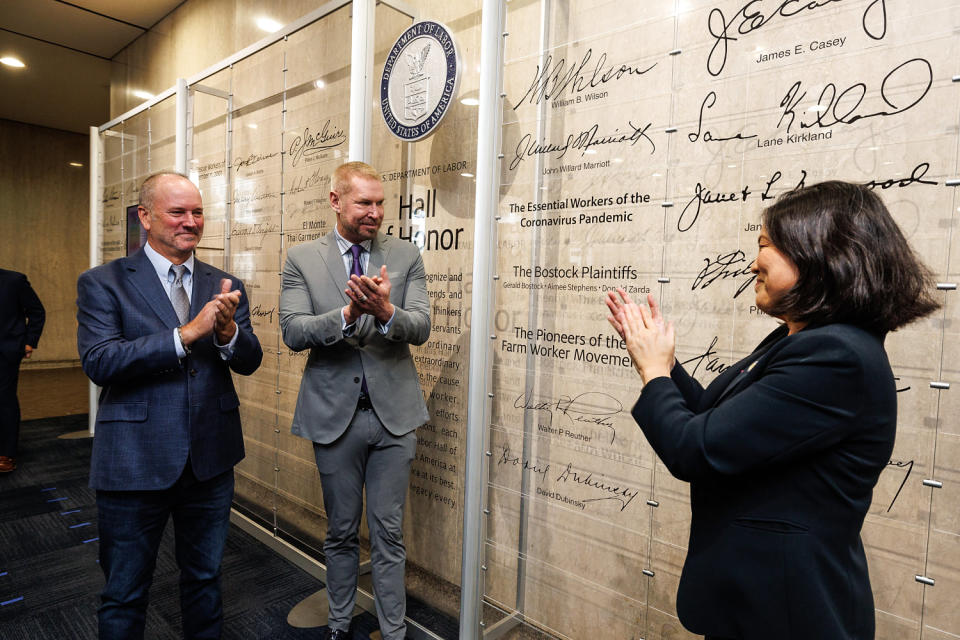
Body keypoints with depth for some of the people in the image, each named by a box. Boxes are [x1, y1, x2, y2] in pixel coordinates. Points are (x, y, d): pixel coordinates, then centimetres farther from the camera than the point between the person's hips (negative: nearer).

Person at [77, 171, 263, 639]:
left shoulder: (224, 286, 5)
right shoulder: (102, 283, -4)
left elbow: (249, 361, 0)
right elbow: (98, 362, -17)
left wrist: (227, 330, -22)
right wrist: (187, 333, -24)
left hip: (210, 460, 3)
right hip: (135, 461, -3)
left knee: (204, 580, 21)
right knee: (124, 595, 16)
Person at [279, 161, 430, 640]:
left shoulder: (406, 256, 2)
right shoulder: (301, 259, 0)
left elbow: (420, 328, -7)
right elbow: (292, 332, -10)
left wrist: (385, 310, -28)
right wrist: (348, 313, -26)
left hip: (393, 414, 0)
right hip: (334, 415, 0)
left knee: (388, 534, 10)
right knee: (340, 532, 18)